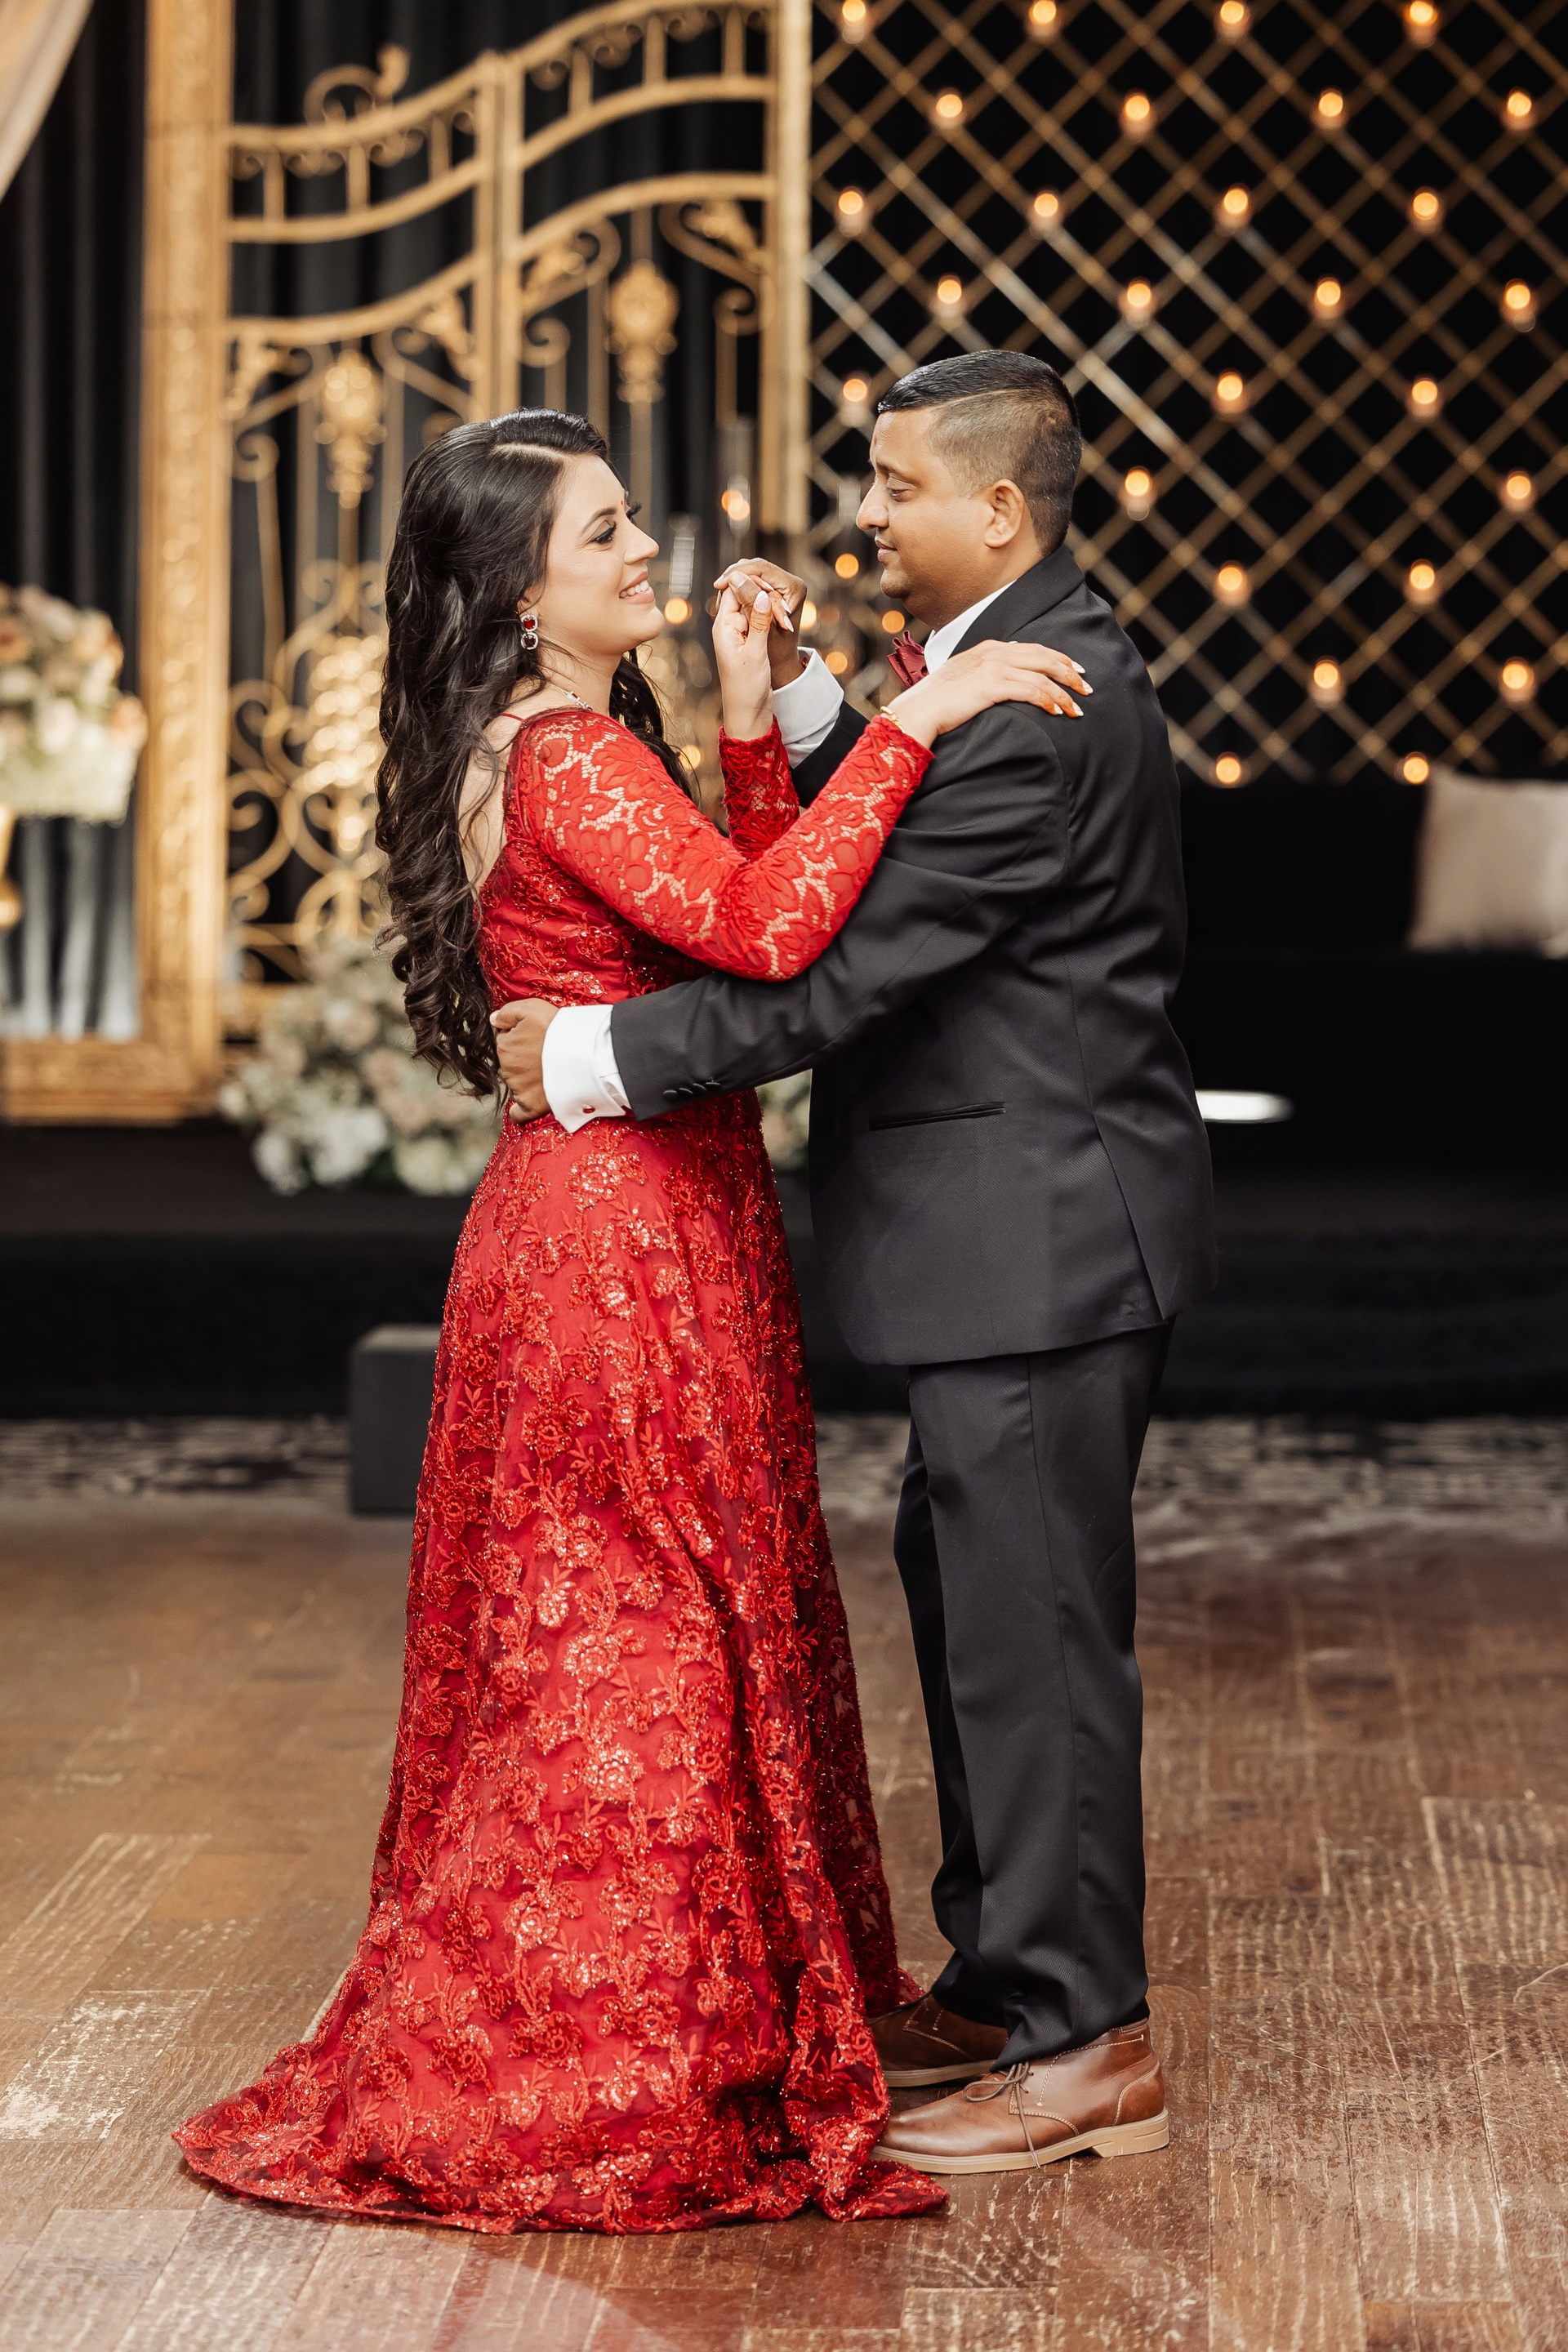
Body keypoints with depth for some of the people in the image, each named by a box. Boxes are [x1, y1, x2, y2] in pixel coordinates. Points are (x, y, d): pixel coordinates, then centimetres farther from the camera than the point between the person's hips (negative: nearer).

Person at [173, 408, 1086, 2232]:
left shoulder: (579, 748, 15)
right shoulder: (566, 759, -17)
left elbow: (746, 919, 12)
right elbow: (761, 931, -29)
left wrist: (753, 726, 4)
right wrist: (905, 728, -26)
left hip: (615, 1239, 10)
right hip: (625, 1244, -10)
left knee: (590, 1644, 15)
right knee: (639, 1645, -3)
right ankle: (613, 2080, 6)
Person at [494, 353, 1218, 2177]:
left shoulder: (1033, 708, -21)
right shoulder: (1025, 662, 12)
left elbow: (844, 968, -23)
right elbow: (867, 870, 13)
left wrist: (600, 1057, -15)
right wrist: (795, 698, -1)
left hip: (1041, 1235, -11)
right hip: (1022, 1228, 11)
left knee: (1027, 1622, -4)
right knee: (969, 1592, 18)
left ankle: (1086, 2045, 5)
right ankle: (1003, 1978, 31)